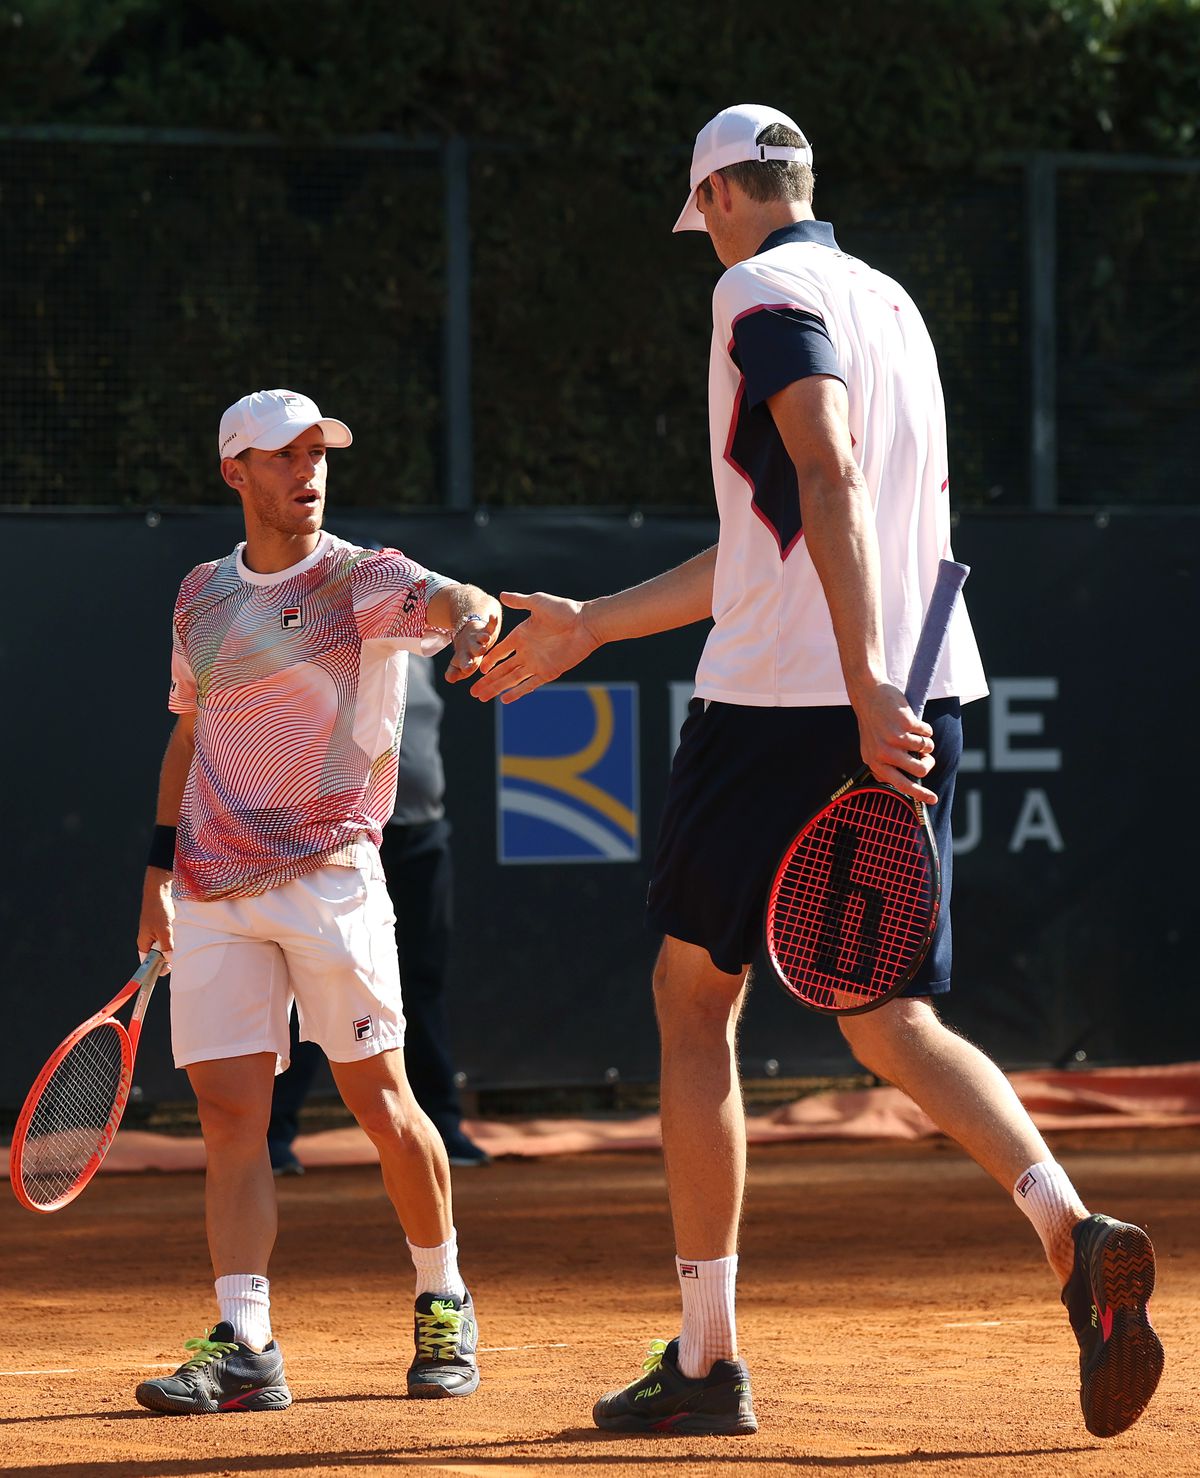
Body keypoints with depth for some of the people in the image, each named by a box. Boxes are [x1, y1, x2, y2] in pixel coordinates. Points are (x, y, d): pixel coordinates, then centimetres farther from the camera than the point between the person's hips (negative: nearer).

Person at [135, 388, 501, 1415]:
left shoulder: (363, 579, -3)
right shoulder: (203, 596, 13)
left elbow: (455, 601, -24)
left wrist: (473, 620, -49)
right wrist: (160, 875, 18)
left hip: (326, 875, -4)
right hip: (214, 895, 4)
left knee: (378, 1097, -2)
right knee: (230, 1110, -6)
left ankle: (444, 1301, 19)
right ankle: (245, 1347, -11)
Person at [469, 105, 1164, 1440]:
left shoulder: (764, 288, -4)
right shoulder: (888, 302, 21)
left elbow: (831, 486, -20)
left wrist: (866, 690, -29)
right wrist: (588, 628, 33)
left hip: (784, 703, -7)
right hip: (916, 706, 7)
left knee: (693, 999, 8)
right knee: (890, 1020, 6)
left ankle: (706, 1358, 9)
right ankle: (1075, 1234, -20)